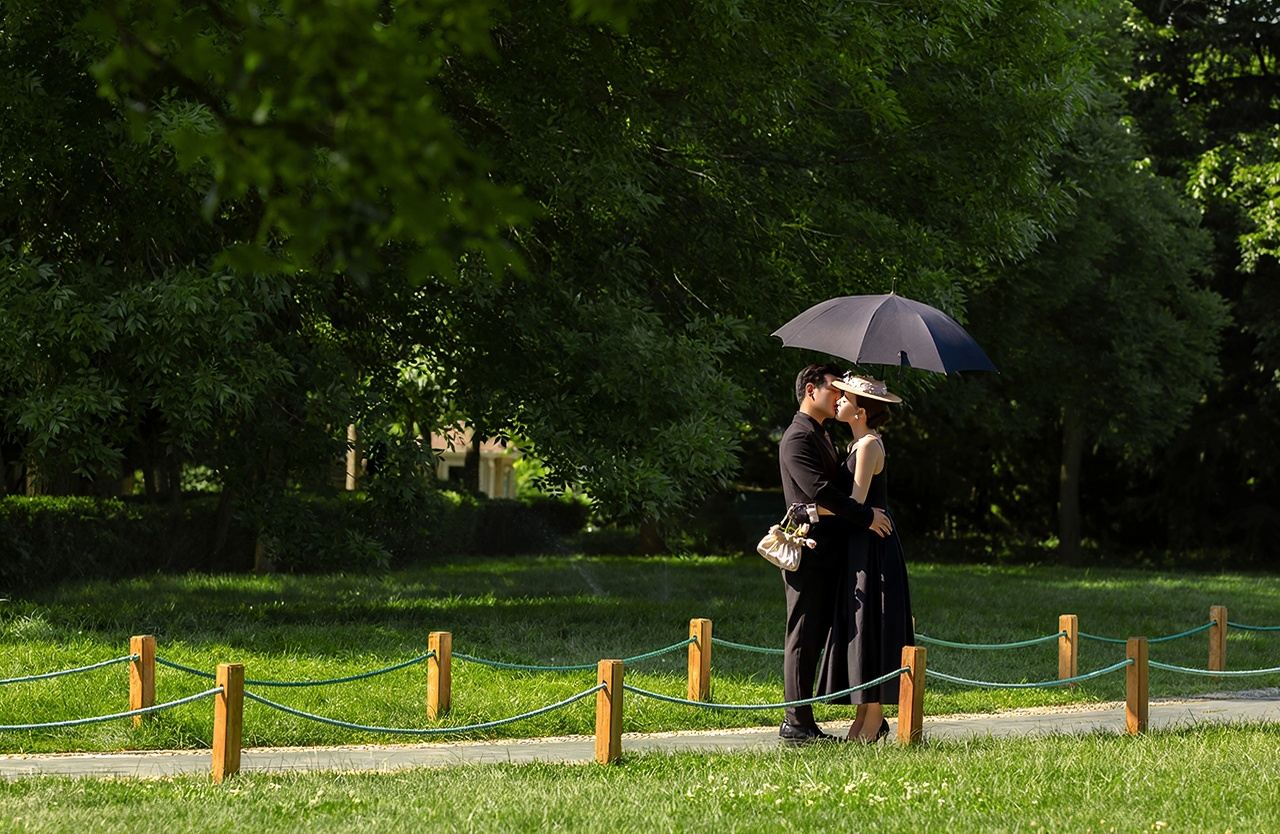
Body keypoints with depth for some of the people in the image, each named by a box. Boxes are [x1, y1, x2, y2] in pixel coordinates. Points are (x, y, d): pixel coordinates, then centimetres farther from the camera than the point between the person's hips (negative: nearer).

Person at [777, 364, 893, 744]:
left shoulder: (821, 436, 22)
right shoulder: (798, 438, -12)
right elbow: (819, 491, -22)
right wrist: (866, 517, -19)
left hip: (827, 554, 10)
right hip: (808, 556, -10)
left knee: (814, 638, 9)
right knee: (802, 638, -6)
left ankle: (803, 723, 11)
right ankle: (797, 724, -4)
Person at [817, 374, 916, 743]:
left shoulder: (869, 445, -14)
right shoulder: (858, 443, 16)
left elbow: (857, 501, -20)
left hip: (873, 546, -10)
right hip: (860, 546, 10)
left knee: (870, 626, -6)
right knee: (859, 627, 10)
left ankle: (872, 723, -3)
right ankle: (865, 717, 12)